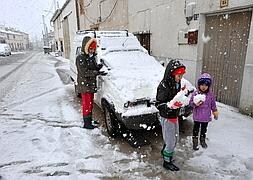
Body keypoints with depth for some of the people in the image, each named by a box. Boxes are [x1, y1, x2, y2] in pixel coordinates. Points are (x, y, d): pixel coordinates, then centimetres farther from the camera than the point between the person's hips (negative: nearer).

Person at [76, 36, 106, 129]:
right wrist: (97, 72, -29)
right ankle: (86, 123, 13)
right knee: (86, 104, 0)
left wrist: (98, 67, -6)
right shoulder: (81, 58, -16)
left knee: (90, 103, 18)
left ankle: (90, 120, 33)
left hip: (91, 85, 8)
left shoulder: (92, 57, 10)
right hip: (84, 85, -8)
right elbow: (84, 72, -24)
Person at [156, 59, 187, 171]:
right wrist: (171, 105, -37)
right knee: (171, 141, 4)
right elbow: (158, 104, -25)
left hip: (175, 116, 8)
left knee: (174, 139, 23)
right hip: (167, 118, -8)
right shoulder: (163, 86, -24)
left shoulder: (177, 83, 1)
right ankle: (167, 162, 26)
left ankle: (165, 151, 48)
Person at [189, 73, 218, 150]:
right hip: (197, 116, -2)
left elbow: (213, 104, 7)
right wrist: (195, 104, -25)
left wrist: (215, 111, 11)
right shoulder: (195, 93, -12)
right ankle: (195, 142, 23)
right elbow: (191, 102, -6)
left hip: (206, 116, 3)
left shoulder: (210, 94, -4)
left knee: (204, 129, 19)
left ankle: (202, 140, 38)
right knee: (196, 129, 9)